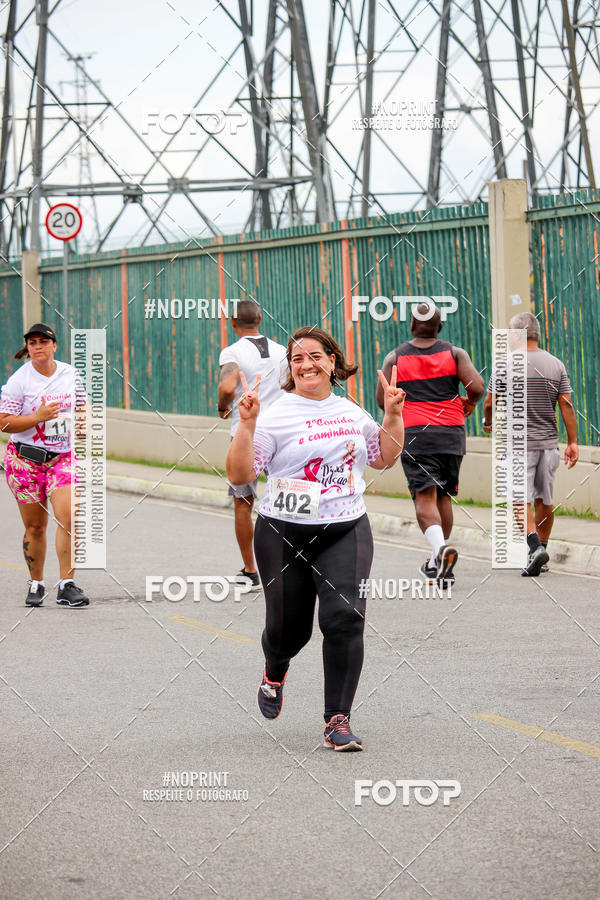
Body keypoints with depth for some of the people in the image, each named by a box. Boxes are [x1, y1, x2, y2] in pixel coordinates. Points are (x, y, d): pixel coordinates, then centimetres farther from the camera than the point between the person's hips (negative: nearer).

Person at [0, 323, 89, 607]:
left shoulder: (70, 375, 5)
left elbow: (82, 409, 21)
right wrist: (38, 417, -19)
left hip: (63, 456, 2)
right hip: (25, 458, -2)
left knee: (68, 517, -16)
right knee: (35, 526, 4)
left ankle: (67, 585, -12)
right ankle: (36, 584, 21)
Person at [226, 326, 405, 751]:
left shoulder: (352, 412, 11)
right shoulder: (276, 415, -6)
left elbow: (384, 458, 24)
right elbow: (239, 474, -11)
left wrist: (393, 414, 12)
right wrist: (247, 424, -22)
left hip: (346, 529, 2)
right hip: (286, 534, -2)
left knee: (345, 617, -16)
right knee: (287, 627, 7)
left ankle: (338, 720, -11)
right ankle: (275, 673, 46)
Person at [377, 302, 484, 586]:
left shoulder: (395, 358, 3)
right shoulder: (455, 354, 4)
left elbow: (382, 401, 1)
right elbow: (477, 386, -8)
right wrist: (470, 403, 14)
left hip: (415, 434, -2)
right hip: (451, 433, 2)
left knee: (425, 497, -9)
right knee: (443, 497, 14)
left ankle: (441, 549, -35)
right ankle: (439, 565, 20)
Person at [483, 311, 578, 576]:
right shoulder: (556, 365, 4)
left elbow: (490, 403, -3)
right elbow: (566, 406, 0)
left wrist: (488, 423, 18)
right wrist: (572, 442, 2)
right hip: (548, 442, 4)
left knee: (521, 499, -5)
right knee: (544, 500, 12)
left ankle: (536, 547, -24)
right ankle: (542, 554, 19)